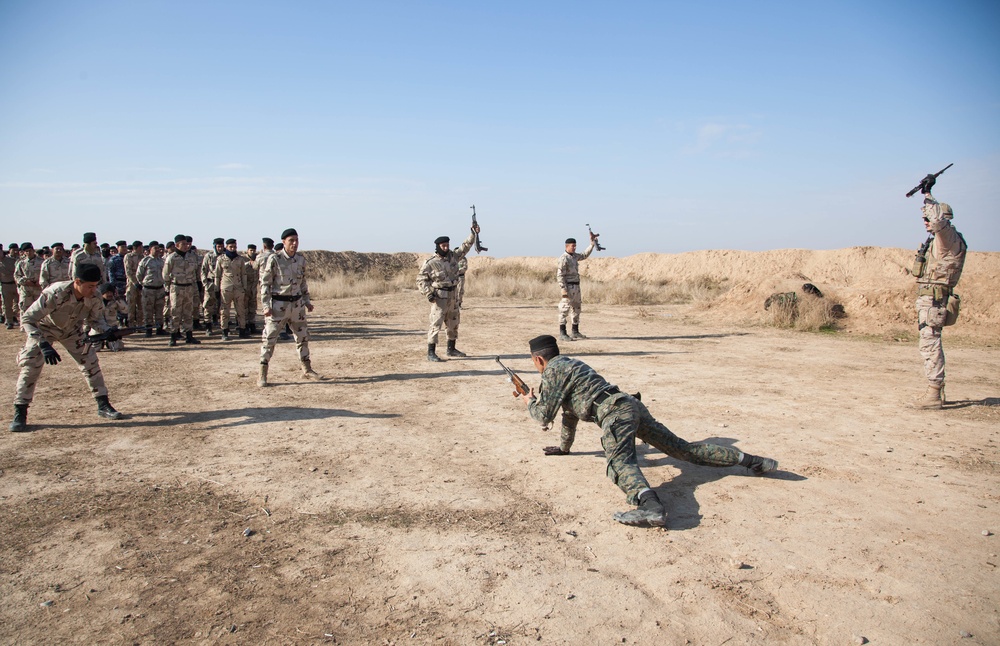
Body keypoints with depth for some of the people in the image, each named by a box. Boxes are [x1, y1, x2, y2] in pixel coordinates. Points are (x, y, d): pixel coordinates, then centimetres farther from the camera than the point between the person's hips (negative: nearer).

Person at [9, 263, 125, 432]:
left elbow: (95, 318, -7)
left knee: (90, 362, -3)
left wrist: (106, 330, -29)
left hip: (72, 330, 4)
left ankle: (103, 405, 8)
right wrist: (44, 345, -47)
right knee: (31, 366, -13)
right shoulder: (56, 293, -40)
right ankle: (20, 413, 0)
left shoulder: (94, 297, -26)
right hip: (44, 329, -3)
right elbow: (27, 319, -35)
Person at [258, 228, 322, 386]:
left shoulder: (301, 259, 6)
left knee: (302, 336, 12)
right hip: (278, 303, -5)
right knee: (269, 338, -4)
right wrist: (266, 306, -15)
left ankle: (307, 369, 24)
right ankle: (262, 375, 3)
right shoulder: (274, 259, -11)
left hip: (297, 303, 6)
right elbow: (265, 283, -9)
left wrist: (307, 300, 14)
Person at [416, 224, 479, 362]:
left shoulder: (453, 256, 6)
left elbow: (465, 247, 10)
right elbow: (421, 279, -9)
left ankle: (451, 349, 29)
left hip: (452, 296, 7)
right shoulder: (430, 263, -11)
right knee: (436, 324, -9)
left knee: (453, 324, 15)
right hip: (439, 298, -7)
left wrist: (473, 233, 0)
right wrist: (428, 294, -19)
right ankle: (431, 353, -5)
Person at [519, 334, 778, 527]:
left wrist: (530, 402, 25)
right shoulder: (571, 363, 31)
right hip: (631, 404, 9)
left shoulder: (553, 371, 3)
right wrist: (564, 447, 45)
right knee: (683, 448, 12)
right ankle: (747, 459, 9)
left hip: (615, 412, -9)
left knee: (621, 462, -30)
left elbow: (545, 415, 3)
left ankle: (650, 506, -59)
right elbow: (571, 410, 39)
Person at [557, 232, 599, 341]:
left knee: (576, 309, 14)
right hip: (568, 286, -10)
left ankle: (575, 332, 23)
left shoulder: (575, 256, 12)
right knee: (564, 310, -8)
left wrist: (592, 242, 22)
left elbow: (585, 255, 29)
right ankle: (562, 334, -7)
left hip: (576, 287, 10)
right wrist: (563, 290, -24)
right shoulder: (563, 258, -14)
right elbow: (560, 275, -18)